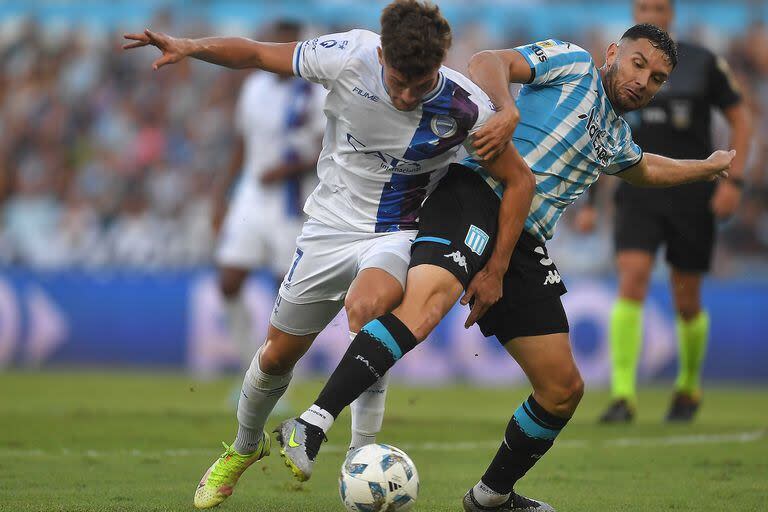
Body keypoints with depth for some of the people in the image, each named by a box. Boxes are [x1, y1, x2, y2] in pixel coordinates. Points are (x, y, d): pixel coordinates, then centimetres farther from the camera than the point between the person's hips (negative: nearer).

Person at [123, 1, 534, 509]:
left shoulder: (465, 107, -23)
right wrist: (192, 46, -24)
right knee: (279, 353, 11)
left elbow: (520, 181, -10)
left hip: (398, 234, -3)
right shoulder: (350, 56, -21)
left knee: (366, 305, -35)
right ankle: (245, 447, 43)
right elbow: (259, 53, -8)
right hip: (331, 224, 3)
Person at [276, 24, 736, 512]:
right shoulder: (573, 62, 5)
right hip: (474, 197, -9)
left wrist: (709, 167, 60)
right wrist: (508, 108, -30)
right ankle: (313, 424, -47)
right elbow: (487, 62, -11)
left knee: (564, 389, 7)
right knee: (429, 299, -38)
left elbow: (644, 169, 54)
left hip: (522, 242, 9)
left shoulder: (616, 138, 29)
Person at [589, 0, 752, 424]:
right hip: (638, 195, 1)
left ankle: (688, 386, 33)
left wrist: (733, 181, -7)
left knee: (687, 304, 6)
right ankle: (622, 397, -21)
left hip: (692, 196, -1)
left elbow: (740, 119, 4)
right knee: (632, 282, -19)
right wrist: (589, 201, 11)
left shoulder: (702, 63, 0)